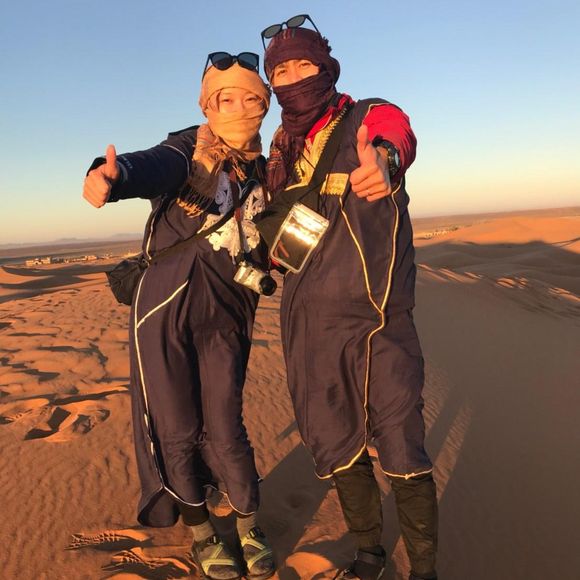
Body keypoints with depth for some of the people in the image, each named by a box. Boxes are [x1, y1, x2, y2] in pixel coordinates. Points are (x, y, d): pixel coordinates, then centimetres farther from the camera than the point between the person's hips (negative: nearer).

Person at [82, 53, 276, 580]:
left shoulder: (262, 173, 10)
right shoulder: (188, 151, -4)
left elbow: (270, 244, 19)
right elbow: (149, 168, -28)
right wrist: (112, 175, -49)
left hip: (226, 318, 3)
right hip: (166, 304, -2)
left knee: (224, 429, 1)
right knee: (176, 429, 4)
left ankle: (251, 527, 26)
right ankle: (201, 533, 27)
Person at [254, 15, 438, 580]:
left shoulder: (371, 116, -4)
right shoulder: (281, 152, 12)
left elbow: (398, 138, -29)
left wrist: (383, 160, -53)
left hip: (375, 320, -5)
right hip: (307, 325, 5)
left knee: (402, 453, -3)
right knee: (336, 448, 14)